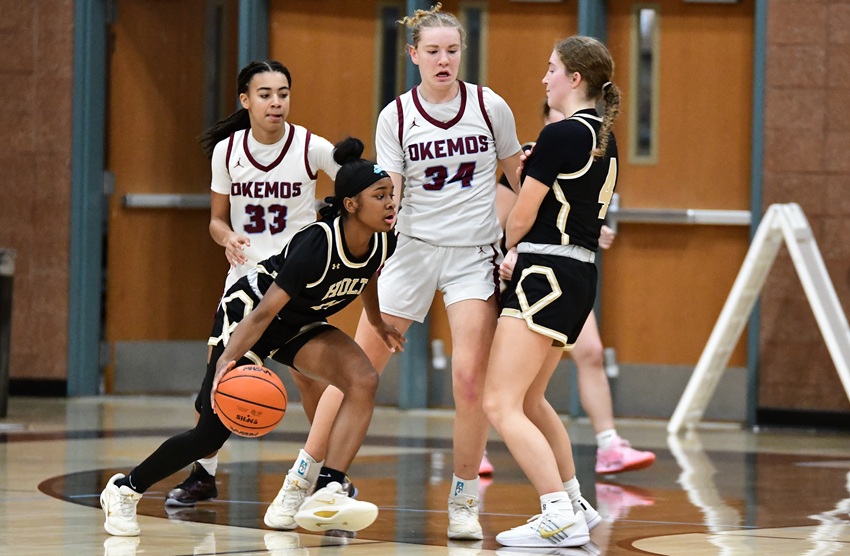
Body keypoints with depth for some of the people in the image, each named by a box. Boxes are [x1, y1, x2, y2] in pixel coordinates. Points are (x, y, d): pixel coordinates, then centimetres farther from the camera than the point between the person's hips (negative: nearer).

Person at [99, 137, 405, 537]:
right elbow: (265, 312, -37)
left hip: (299, 324, 7)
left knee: (363, 379, -20)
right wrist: (228, 360, -48)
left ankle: (325, 496, -25)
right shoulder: (318, 243, -34)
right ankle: (125, 489, 15)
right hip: (247, 313, -7)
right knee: (214, 432, -7)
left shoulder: (383, 242, -13)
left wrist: (378, 324, 26)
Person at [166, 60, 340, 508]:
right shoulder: (226, 151, -1)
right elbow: (218, 219, 7)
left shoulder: (312, 148, -9)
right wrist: (228, 238, -15)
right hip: (246, 274, 2)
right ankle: (204, 474, 10)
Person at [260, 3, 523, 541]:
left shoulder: (491, 107, -3)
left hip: (475, 254, -1)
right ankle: (300, 481, 15)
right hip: (413, 248, 1)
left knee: (469, 376, -14)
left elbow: (519, 176, 11)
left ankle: (464, 501, 1)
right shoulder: (396, 117, -3)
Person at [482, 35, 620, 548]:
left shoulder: (562, 134, -14)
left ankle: (562, 519, -17)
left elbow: (520, 218, -9)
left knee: (501, 406, -11)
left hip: (547, 275, -10)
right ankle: (575, 503, 30)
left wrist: (507, 248, 10)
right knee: (530, 400, 24)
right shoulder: (604, 138, 13)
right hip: (581, 275, 10)